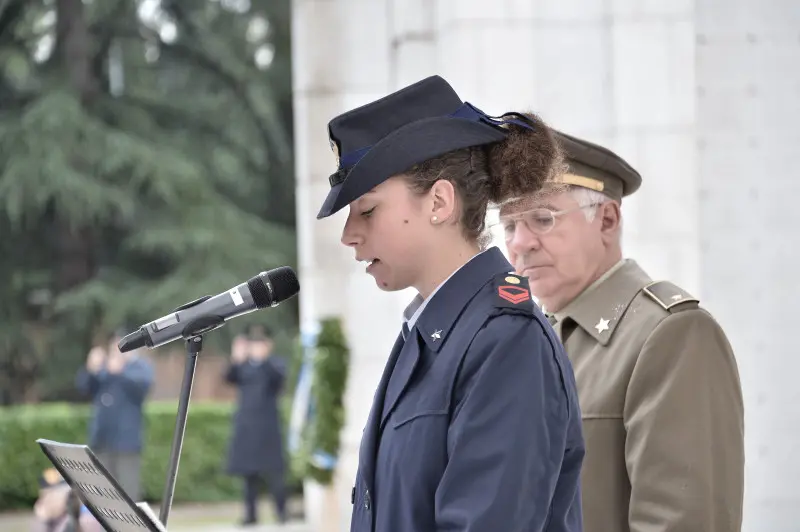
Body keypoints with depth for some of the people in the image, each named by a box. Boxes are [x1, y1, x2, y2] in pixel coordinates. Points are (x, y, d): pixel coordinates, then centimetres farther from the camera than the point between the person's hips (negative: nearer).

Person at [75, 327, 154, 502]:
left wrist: (121, 371, -36)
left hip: (126, 440, -5)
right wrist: (91, 371, -19)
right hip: (101, 439, 5)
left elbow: (142, 383, -19)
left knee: (127, 491, -8)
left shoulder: (141, 366, 3)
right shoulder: (103, 367, 13)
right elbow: (82, 386, 2)